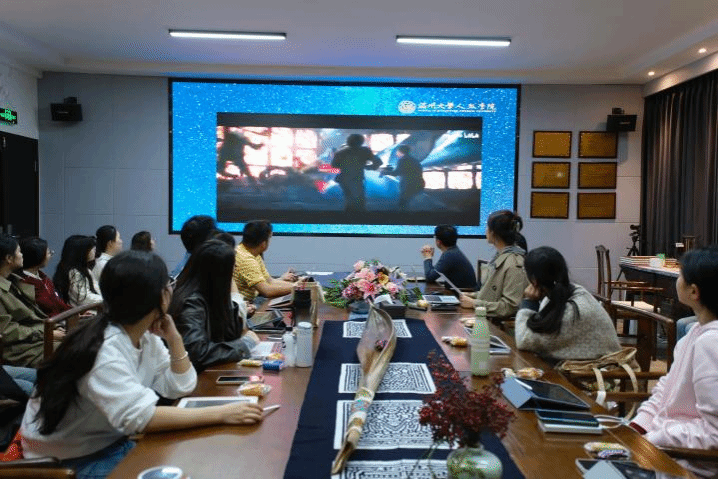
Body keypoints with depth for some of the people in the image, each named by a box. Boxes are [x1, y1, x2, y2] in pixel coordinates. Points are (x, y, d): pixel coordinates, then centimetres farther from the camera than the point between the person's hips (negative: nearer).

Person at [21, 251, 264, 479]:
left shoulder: (146, 336, -4)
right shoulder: (104, 349, -30)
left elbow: (180, 387, -1)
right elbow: (141, 417, -39)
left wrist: (173, 337, -15)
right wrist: (221, 414, -39)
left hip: (112, 443, 7)